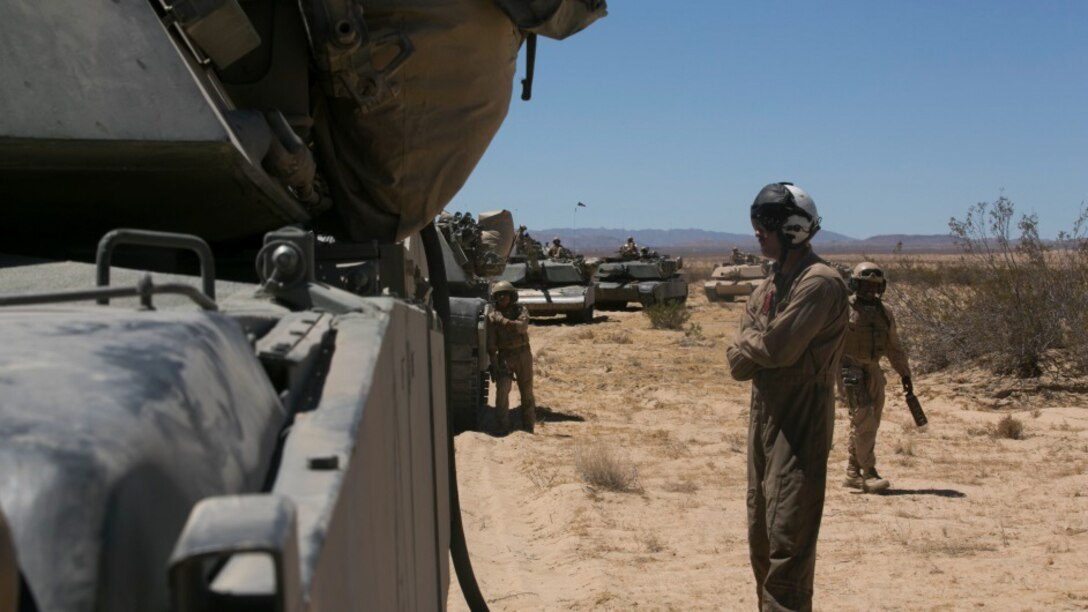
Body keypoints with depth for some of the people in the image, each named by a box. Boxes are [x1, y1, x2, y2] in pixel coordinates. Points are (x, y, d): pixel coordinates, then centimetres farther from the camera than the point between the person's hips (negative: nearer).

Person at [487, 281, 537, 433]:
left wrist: (503, 321, -24)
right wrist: (494, 364, -12)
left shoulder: (521, 310, -1)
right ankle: (503, 428, -7)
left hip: (523, 354, 1)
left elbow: (522, 326, -22)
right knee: (502, 391, -15)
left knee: (527, 392, 7)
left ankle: (528, 427, 17)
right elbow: (491, 344, -4)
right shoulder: (492, 317, -2)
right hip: (504, 356, -1)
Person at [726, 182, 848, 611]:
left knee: (788, 540, -7)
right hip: (764, 420, 9)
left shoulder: (820, 283, -14)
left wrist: (751, 343, -3)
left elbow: (777, 347, -23)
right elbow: (737, 362, 7)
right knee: (761, 537, 16)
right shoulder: (767, 288, 14)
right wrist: (763, 346, -13)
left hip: (801, 425, -9)